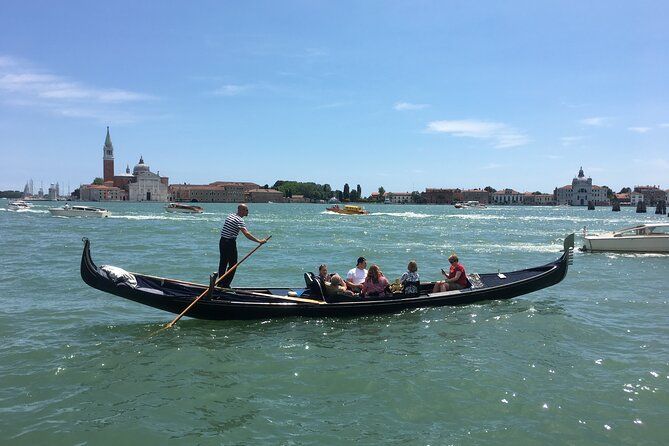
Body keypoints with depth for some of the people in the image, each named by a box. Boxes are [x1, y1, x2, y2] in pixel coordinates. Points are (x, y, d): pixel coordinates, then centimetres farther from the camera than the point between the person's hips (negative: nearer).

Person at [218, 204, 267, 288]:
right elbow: (246, 234, -25)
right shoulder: (239, 220, -15)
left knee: (223, 263, 15)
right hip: (230, 243, -9)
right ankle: (225, 285, 0)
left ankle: (220, 284, 21)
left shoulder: (230, 215, 12)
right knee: (232, 265, 0)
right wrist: (259, 241, -27)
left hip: (222, 241, 9)